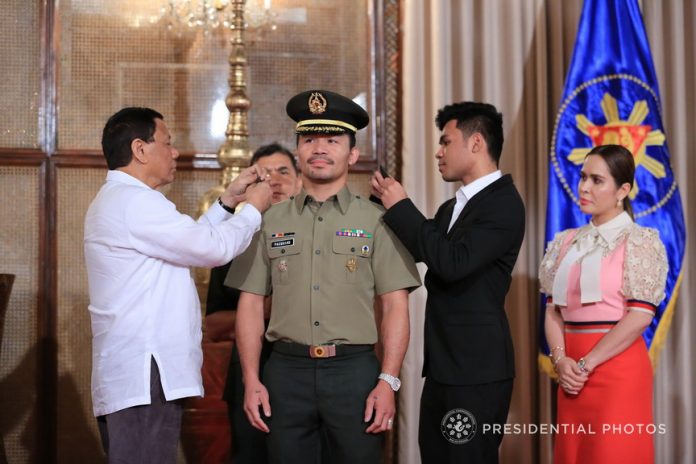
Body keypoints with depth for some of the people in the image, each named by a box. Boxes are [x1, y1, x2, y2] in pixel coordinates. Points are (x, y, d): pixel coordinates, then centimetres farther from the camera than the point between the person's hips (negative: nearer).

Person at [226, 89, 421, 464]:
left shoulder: (376, 221, 3)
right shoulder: (270, 221, 9)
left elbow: (395, 307, 0)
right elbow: (251, 304, 8)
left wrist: (388, 382, -9)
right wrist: (251, 380, 0)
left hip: (354, 370, -2)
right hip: (287, 370, 2)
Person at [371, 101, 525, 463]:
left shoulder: (503, 203, -13)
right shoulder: (452, 208, 16)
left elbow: (452, 263, -23)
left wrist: (401, 207, -14)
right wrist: (387, 203, 6)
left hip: (476, 368, -9)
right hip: (444, 365, 9)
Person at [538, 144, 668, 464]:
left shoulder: (640, 241, -5)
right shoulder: (566, 242, 12)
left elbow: (641, 315, -13)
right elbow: (553, 309, 10)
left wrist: (587, 364, -12)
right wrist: (560, 360, -7)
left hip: (618, 367, -5)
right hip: (571, 370, 6)